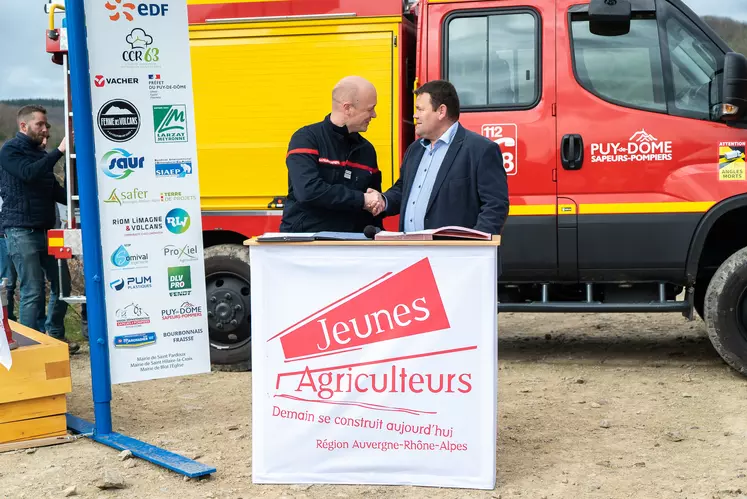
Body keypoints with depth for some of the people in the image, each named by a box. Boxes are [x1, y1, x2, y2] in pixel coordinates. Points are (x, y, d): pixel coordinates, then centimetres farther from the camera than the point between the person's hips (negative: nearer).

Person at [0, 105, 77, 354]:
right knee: (33, 291, -9)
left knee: (61, 284, 7)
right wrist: (58, 151, -24)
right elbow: (29, 173, -22)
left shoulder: (40, 153, 19)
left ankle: (55, 336, 22)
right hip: (21, 231, -7)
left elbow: (56, 192, 20)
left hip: (45, 229, 7)